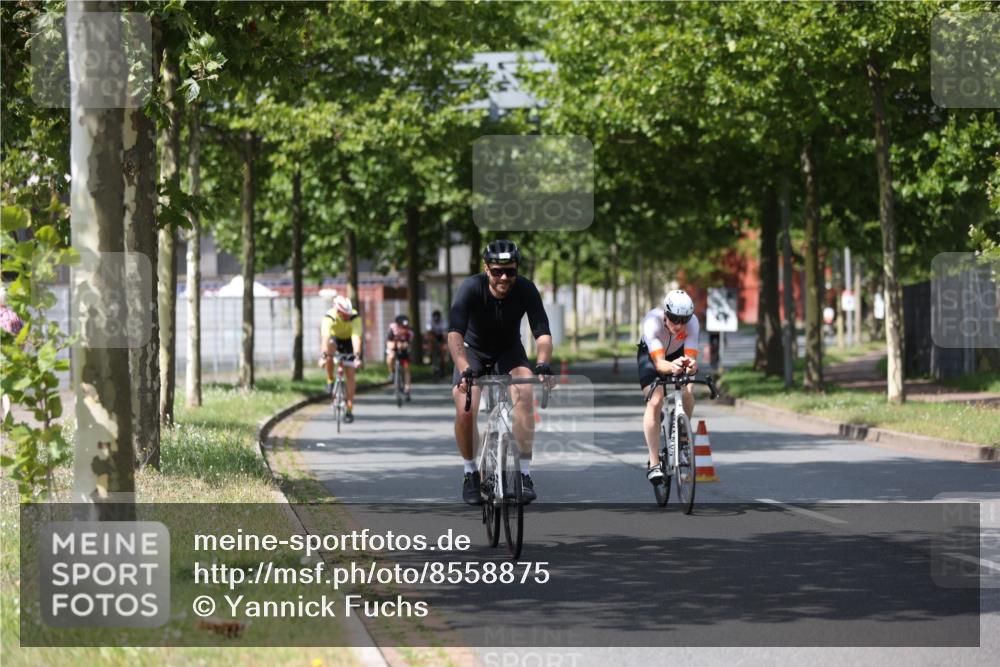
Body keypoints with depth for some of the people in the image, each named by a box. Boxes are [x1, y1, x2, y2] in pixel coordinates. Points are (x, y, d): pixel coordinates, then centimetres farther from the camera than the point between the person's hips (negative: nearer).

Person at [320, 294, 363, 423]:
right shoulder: (329, 317, -33)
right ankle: (330, 381, -19)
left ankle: (349, 410, -1)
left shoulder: (355, 317, -32)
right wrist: (324, 355, -57)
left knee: (350, 374, -7)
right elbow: (325, 337, -44)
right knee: (330, 346, -37)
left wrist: (357, 357, -52)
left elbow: (356, 338, -40)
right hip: (334, 339, -1)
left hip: (348, 342, 1)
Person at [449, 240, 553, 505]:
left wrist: (542, 364, -48)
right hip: (473, 351, -1)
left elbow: (543, 333, -28)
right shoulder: (471, 288, -28)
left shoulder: (525, 289, -23)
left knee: (525, 394, -28)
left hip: (509, 351, 1)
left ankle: (525, 474, -21)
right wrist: (464, 370, -54)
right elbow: (454, 333, -38)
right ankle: (470, 472, 4)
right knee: (464, 411, -22)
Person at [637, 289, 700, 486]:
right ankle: (654, 463, -18)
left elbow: (691, 357, -38)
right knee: (655, 401, -21)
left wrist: (691, 364, -62)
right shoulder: (652, 321, -38)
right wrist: (672, 367, -68)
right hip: (651, 354, -2)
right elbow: (659, 363, -45)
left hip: (678, 353, 2)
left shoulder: (692, 322, -32)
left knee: (688, 392, -23)